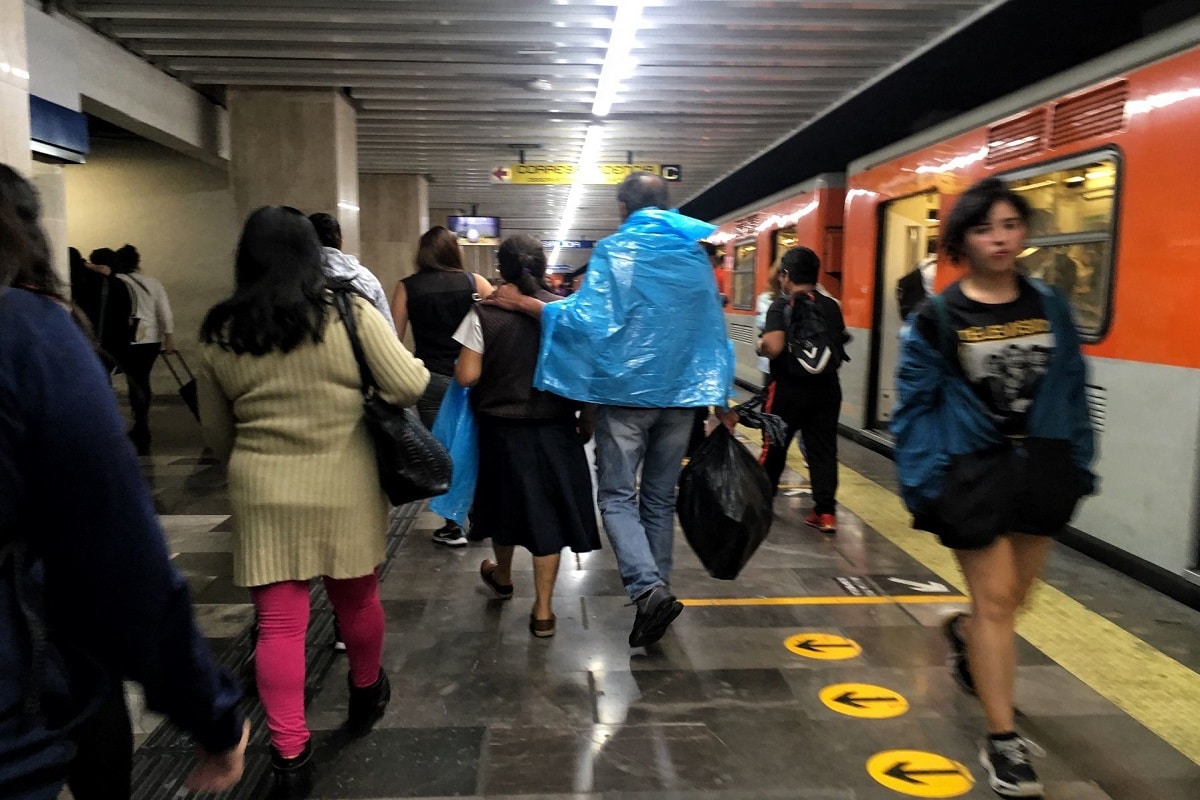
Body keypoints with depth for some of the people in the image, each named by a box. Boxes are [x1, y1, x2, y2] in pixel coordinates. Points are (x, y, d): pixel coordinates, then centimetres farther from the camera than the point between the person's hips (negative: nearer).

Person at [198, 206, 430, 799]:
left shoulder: (220, 335, 1)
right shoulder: (350, 314, -9)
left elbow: (216, 432, 10)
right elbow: (410, 386, -11)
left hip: (263, 495, 1)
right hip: (344, 489, 0)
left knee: (278, 624, 6)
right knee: (357, 598, 19)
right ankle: (366, 695, 41)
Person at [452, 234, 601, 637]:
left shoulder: (483, 314, -10)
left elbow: (467, 376, -14)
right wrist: (588, 419, 8)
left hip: (501, 426, 0)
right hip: (554, 427, 0)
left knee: (506, 501, 21)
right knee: (547, 512, 7)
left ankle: (502, 577, 45)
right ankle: (542, 611, 11)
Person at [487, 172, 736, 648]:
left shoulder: (615, 251, -5)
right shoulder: (695, 256, 10)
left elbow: (588, 318, -17)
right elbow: (713, 332, 10)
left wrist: (525, 304, -9)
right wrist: (721, 399, 13)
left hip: (627, 392, -5)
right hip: (682, 393, 5)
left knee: (617, 496, 3)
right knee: (660, 497, 15)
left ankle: (649, 590, -14)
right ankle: (656, 589, 22)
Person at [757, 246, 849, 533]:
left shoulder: (782, 305, -11)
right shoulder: (832, 306, 6)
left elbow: (774, 347, -24)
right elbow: (842, 346, 12)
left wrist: (760, 345, -4)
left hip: (789, 387, -4)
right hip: (827, 387, 4)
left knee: (774, 445, 13)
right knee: (823, 448, 6)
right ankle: (826, 512, 4)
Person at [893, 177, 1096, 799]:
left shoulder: (1050, 306, 3)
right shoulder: (937, 318, -8)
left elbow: (1072, 391, 8)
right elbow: (915, 406, -7)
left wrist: (1080, 463, 5)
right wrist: (923, 481, -13)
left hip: (1042, 466, 4)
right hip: (974, 471, -4)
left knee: (1012, 597, 17)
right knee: (995, 602, 1)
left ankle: (964, 634, 52)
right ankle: (1003, 740, 15)